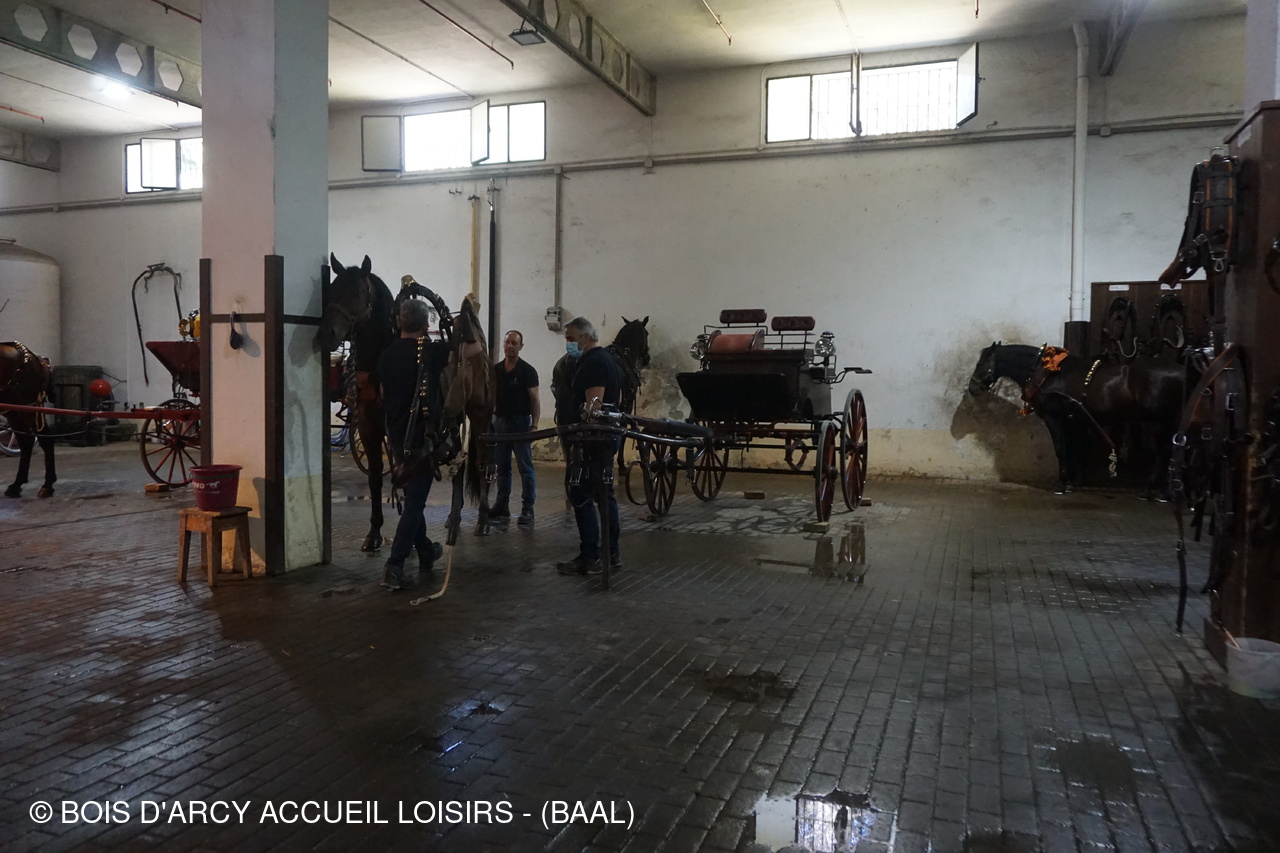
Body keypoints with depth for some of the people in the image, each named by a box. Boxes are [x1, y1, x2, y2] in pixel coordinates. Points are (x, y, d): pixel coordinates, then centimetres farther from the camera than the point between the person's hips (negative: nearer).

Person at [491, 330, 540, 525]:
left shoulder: (527, 371, -5)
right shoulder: (496, 369, 8)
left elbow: (534, 400, -8)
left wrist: (534, 425, -16)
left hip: (520, 422, -5)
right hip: (499, 421, 5)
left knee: (525, 468, -3)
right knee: (502, 467, 11)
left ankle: (527, 510, -1)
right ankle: (501, 506, 19)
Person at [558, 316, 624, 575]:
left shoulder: (592, 363, -14)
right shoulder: (608, 359, 19)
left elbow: (593, 404, -22)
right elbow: (616, 399, 24)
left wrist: (578, 443, -23)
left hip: (593, 439, -11)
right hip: (609, 437, 11)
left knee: (581, 496, -8)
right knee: (604, 495, 13)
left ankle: (590, 558, -7)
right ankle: (612, 553, 18)